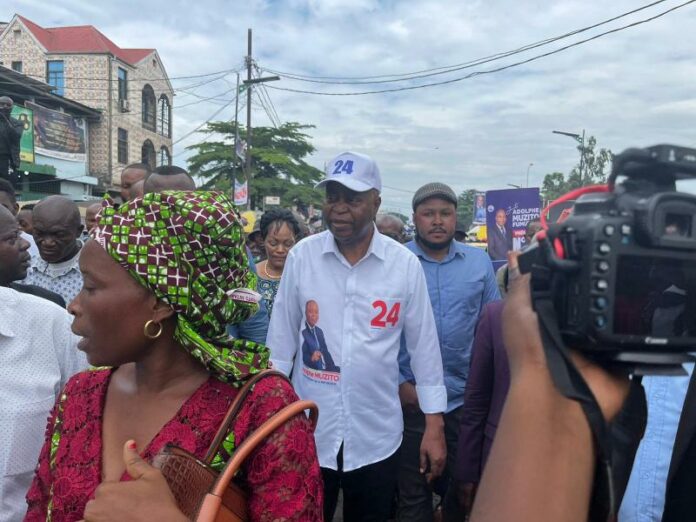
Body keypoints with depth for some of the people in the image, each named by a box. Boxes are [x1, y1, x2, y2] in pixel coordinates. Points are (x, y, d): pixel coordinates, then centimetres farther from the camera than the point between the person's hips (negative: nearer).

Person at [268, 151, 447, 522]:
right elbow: (281, 341, 0)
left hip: (377, 437, 0)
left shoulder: (405, 264, -8)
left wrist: (434, 425, 0)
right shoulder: (301, 256, -6)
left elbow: (424, 346, -1)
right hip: (307, 432, 1)